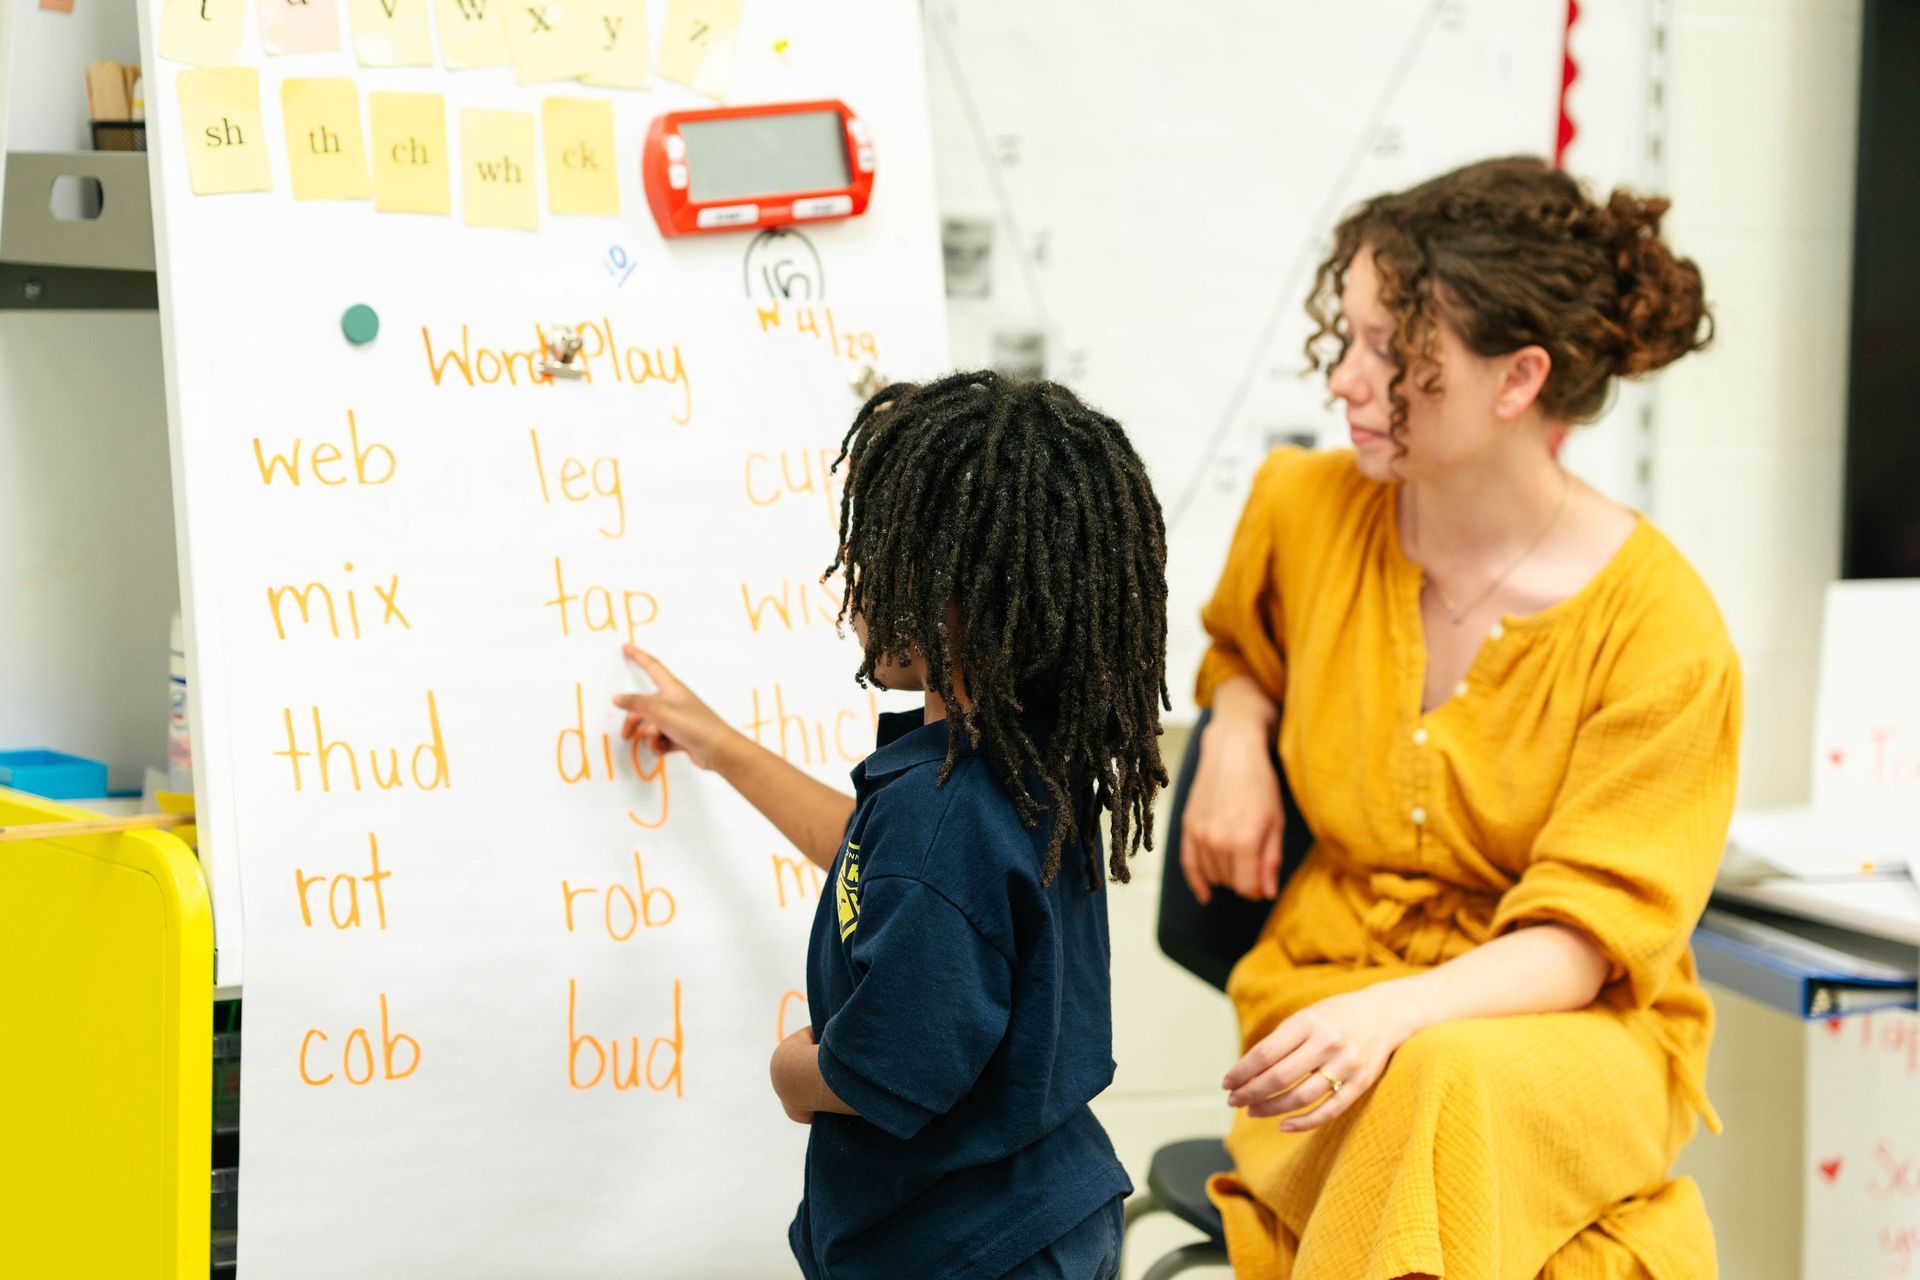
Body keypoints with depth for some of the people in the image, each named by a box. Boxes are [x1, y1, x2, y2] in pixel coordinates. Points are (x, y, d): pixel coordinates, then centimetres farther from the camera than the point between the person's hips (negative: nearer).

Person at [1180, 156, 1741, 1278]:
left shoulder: (1663, 628, -13)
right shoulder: (1305, 511, 0)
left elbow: (1580, 937, -13)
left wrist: (1394, 1012, -32)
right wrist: (1235, 732, 3)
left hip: (1577, 1029, -2)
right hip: (1331, 999, 3)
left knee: (1447, 1081, -38)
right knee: (1427, 1093, -34)